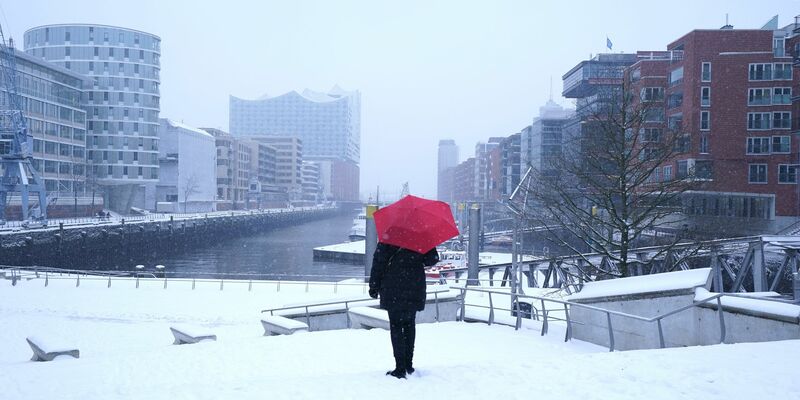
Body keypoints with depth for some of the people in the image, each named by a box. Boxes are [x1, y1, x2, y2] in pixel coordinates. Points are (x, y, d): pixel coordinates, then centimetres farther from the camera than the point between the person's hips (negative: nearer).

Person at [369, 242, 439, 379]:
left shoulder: (387, 240, -5)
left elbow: (378, 264, -6)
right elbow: (433, 259, 2)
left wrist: (374, 287, 0)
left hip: (393, 292, -3)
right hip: (415, 291, 3)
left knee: (395, 326, 1)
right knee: (409, 325, 15)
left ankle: (400, 368, -3)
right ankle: (408, 366, 18)